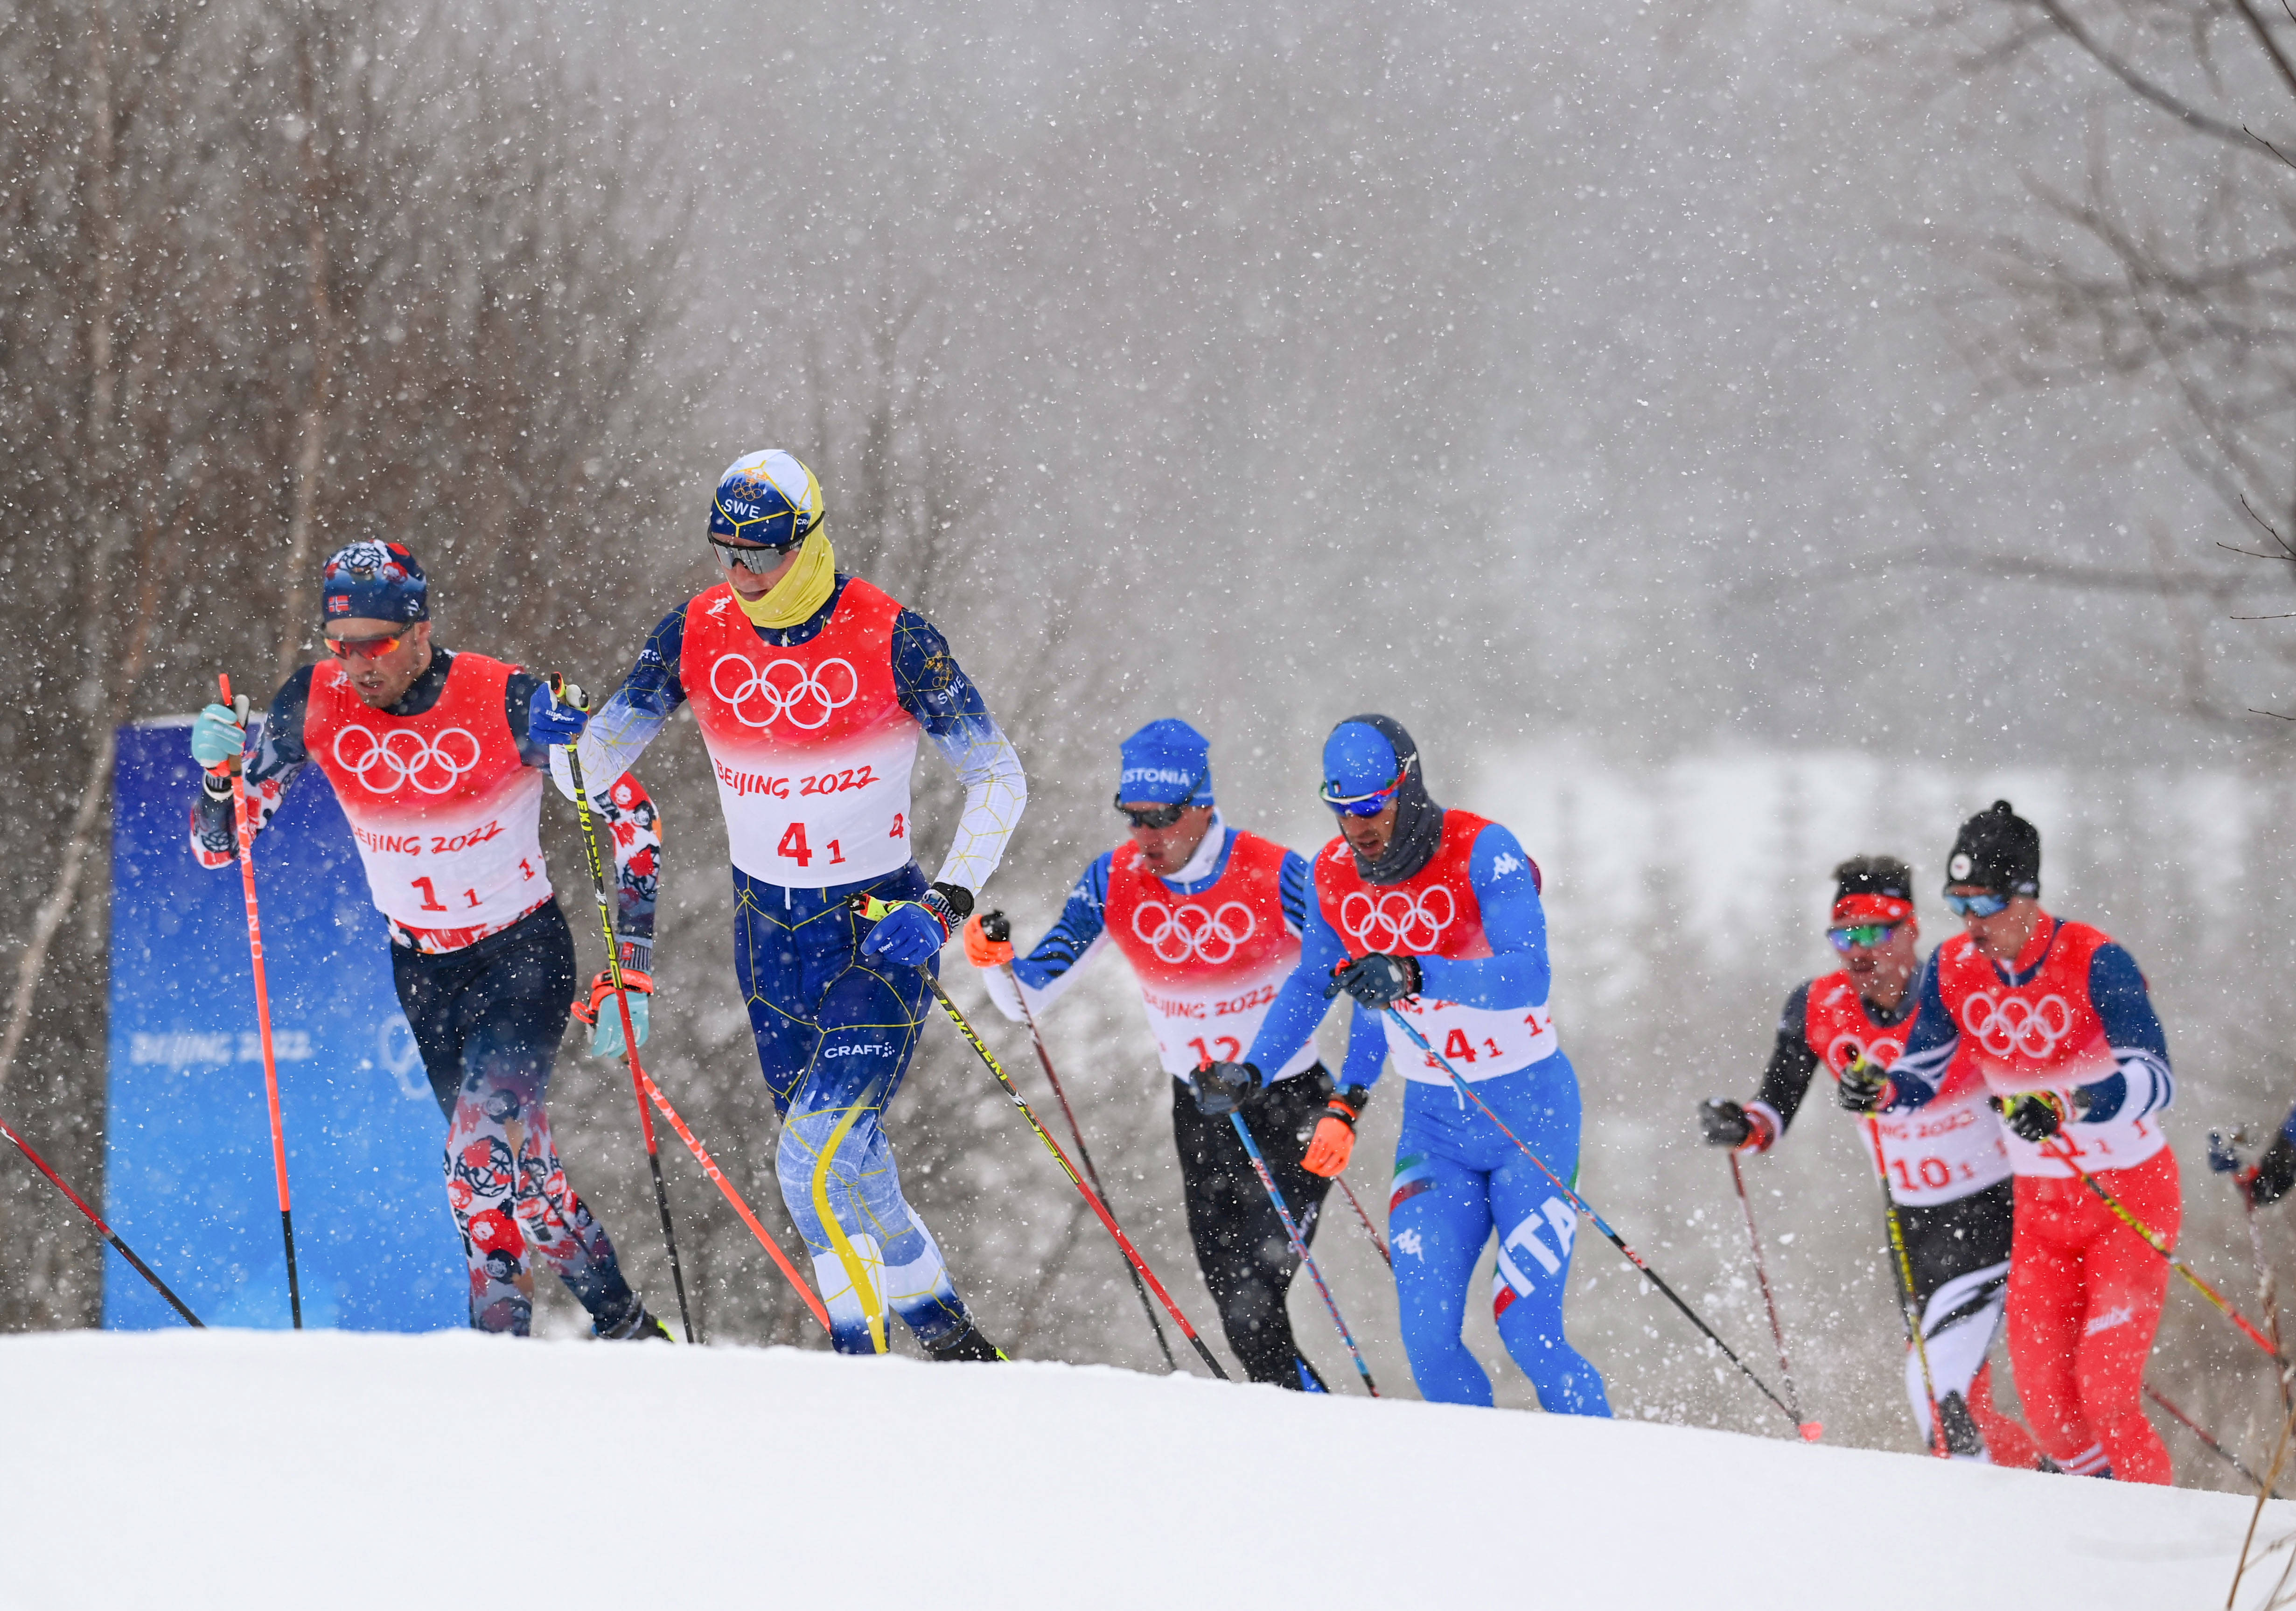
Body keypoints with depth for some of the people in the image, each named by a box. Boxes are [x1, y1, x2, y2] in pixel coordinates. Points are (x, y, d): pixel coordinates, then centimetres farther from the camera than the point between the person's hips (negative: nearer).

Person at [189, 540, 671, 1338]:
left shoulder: (509, 702, -23)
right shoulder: (314, 705, -13)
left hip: (525, 957, -5)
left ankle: (502, 1342, -9)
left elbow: (632, 820, -13)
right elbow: (216, 846, -7)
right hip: (421, 967, 5)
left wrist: (630, 972, -17)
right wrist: (219, 771, -29)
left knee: (484, 1158, -23)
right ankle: (624, 1324, 25)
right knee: (515, 1165, 10)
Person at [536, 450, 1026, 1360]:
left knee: (814, 1161, -18)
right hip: (767, 932, 5)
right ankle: (948, 1336, 26)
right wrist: (563, 737, -22)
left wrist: (945, 907, -21)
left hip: (878, 934, -5)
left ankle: (863, 1355, -3)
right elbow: (600, 762, 2)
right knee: (845, 1165, 13)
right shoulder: (698, 633, -5)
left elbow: (999, 780, -10)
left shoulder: (888, 639, -17)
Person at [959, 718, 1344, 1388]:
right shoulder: (1114, 883, -9)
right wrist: (996, 961, -28)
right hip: (1203, 1112, 4)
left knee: (1252, 1300, -18)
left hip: (1294, 1105, -4)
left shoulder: (1273, 876, -20)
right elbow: (1029, 997, -6)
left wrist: (1349, 1100, -23)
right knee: (1235, 1299, -2)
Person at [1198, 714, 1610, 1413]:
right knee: (1429, 1338, -10)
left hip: (1530, 1112, -5)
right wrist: (1251, 1069, 7)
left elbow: (1529, 979, -34)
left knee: (1529, 1335, -11)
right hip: (1434, 1124, 5)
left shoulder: (1482, 852, -19)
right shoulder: (1334, 874, -3)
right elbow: (1312, 984, 17)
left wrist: (1415, 977, -47)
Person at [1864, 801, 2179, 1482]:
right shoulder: (1952, 968, -6)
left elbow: (2155, 1080, -32)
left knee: (2105, 1396, -14)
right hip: (2042, 1207, 5)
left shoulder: (2094, 961, -22)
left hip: (2133, 1195, -5)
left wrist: (2065, 1106, -48)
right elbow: (1922, 1076, 2)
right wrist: (1883, 1092, -22)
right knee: (2045, 1399, 0)